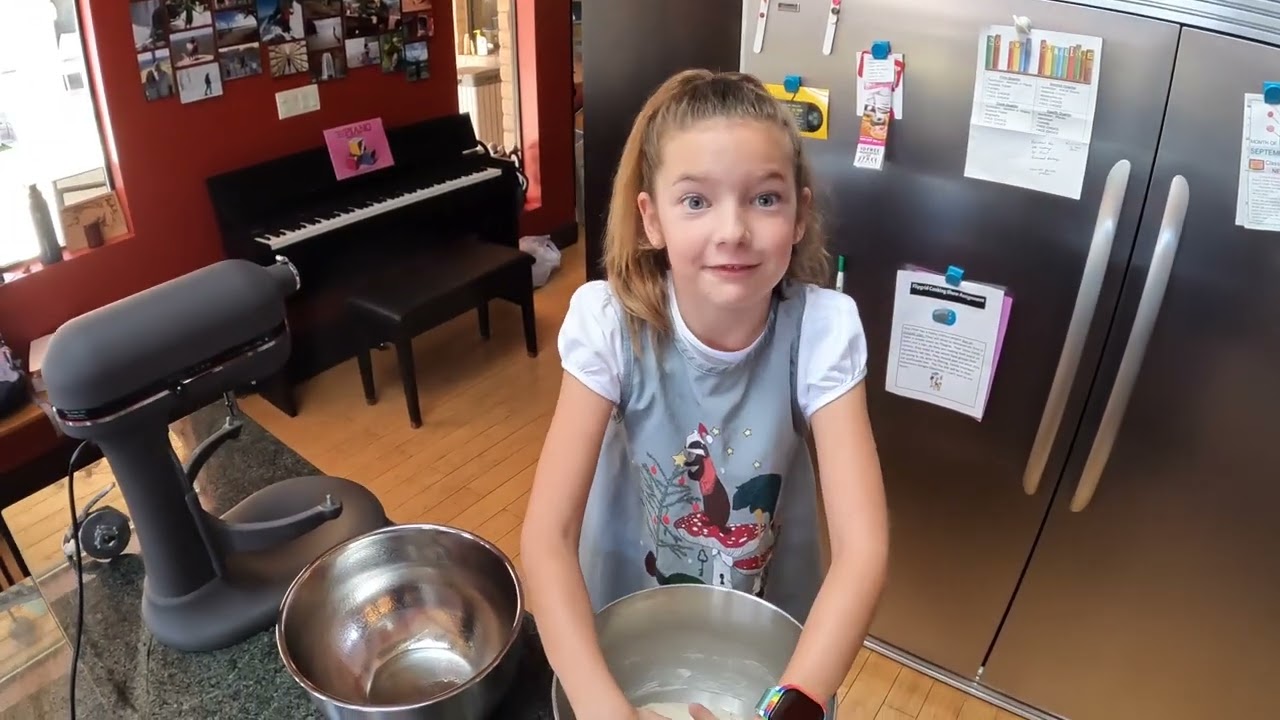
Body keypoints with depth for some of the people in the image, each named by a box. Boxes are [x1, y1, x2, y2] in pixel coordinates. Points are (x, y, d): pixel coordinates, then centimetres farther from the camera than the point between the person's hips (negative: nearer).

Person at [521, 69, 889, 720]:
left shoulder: (821, 329, -25)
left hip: (770, 630, 1)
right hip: (624, 621, 0)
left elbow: (863, 547, -29)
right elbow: (547, 535, -28)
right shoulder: (610, 323, -25)